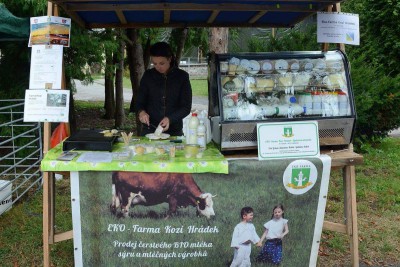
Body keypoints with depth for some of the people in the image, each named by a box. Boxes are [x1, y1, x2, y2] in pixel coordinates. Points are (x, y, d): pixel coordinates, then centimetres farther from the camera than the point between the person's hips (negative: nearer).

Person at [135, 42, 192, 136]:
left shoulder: (182, 76, -4)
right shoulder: (148, 75, 1)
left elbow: (186, 107, -5)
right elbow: (139, 102, 5)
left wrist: (170, 119, -21)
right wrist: (141, 112, -18)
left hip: (174, 131, -1)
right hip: (149, 130, 1)